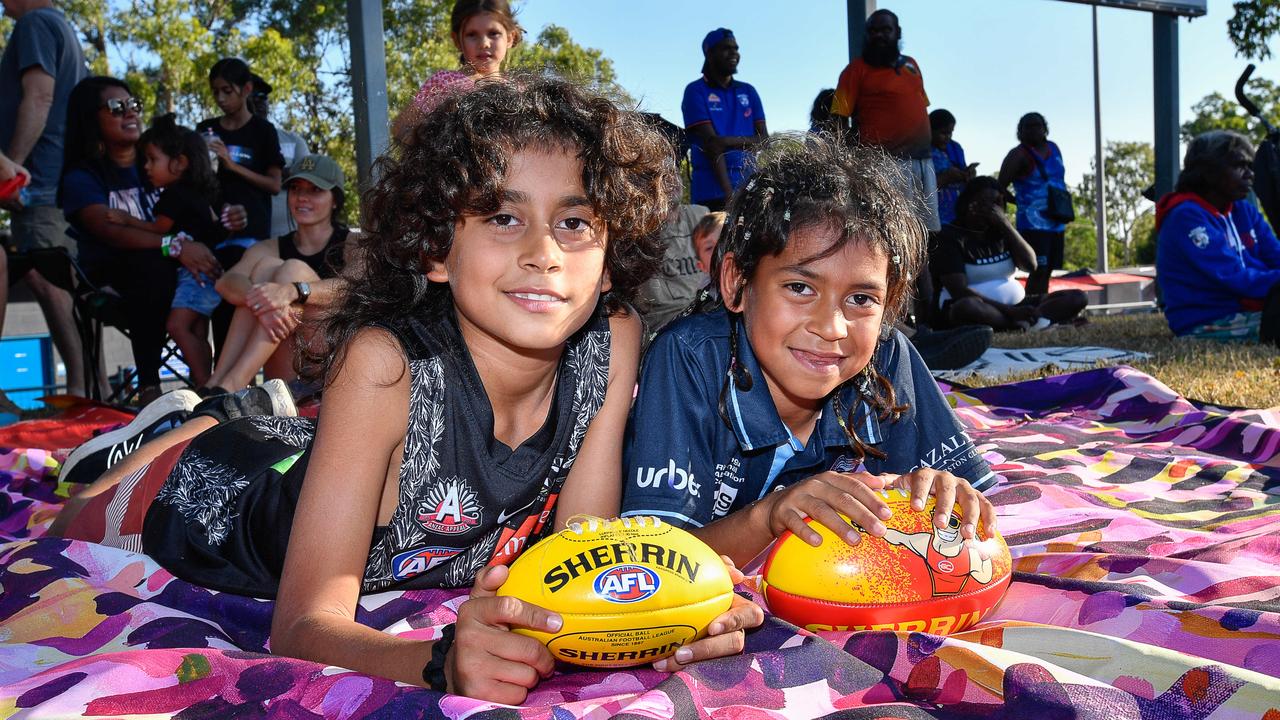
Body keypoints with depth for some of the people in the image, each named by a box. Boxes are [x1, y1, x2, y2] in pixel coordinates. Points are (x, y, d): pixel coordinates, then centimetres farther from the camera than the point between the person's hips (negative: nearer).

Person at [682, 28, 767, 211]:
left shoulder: (748, 92, 19)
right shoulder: (696, 91, 3)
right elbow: (711, 144, -8)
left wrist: (734, 141, -11)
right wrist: (728, 193, -17)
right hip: (713, 188, -4)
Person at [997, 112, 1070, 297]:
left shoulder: (1053, 148, 15)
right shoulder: (1019, 155, -6)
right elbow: (1000, 188, -8)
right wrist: (1023, 202, -9)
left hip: (1056, 223, 7)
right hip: (1034, 224, -7)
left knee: (1047, 272, 9)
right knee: (1038, 271, -16)